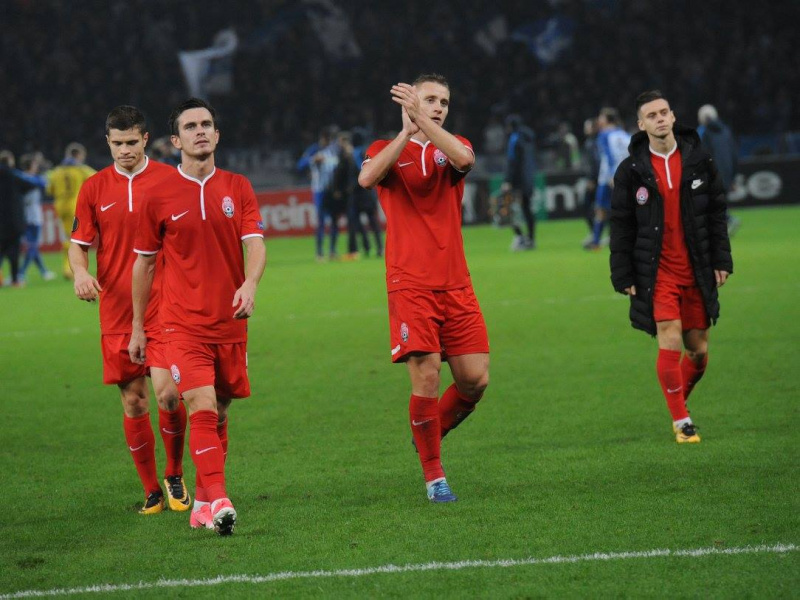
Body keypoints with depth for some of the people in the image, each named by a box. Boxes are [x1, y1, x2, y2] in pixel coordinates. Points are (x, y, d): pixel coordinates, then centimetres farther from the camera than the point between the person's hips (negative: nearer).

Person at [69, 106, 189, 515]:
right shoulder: (94, 188, 6)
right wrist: (80, 271, -10)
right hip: (116, 311, 2)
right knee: (133, 402, 4)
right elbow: (78, 243, 12)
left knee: (167, 394, -15)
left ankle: (174, 475, 9)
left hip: (165, 308, -2)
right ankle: (151, 492, 17)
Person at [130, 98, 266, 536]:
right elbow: (143, 263, 8)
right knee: (202, 408, -17)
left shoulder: (237, 188, 6)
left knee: (219, 412, 9)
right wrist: (137, 327, 11)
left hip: (230, 321, 3)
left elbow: (255, 245, -3)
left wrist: (250, 285, -25)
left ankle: (203, 503, 22)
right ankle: (218, 502, -25)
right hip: (183, 323, -3)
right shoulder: (160, 198, 0)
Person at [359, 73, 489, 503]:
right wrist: (407, 131, -18)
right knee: (426, 377, -12)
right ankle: (433, 475, 1)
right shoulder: (387, 149, 8)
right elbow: (367, 177, -16)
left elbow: (463, 158, -14)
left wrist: (423, 121, -20)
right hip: (410, 286, -3)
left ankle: (432, 431, 26)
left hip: (455, 286, 3)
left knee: (475, 379, -2)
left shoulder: (452, 147, 12)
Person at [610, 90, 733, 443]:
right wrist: (623, 276, -3)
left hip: (696, 269, 3)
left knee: (699, 350, 6)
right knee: (670, 342, -15)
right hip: (656, 270, -3)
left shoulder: (698, 160, 3)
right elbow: (622, 226, 0)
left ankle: (680, 401, 31)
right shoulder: (632, 170, -2)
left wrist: (721, 260, 2)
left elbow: (716, 212, 8)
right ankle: (680, 420, -3)